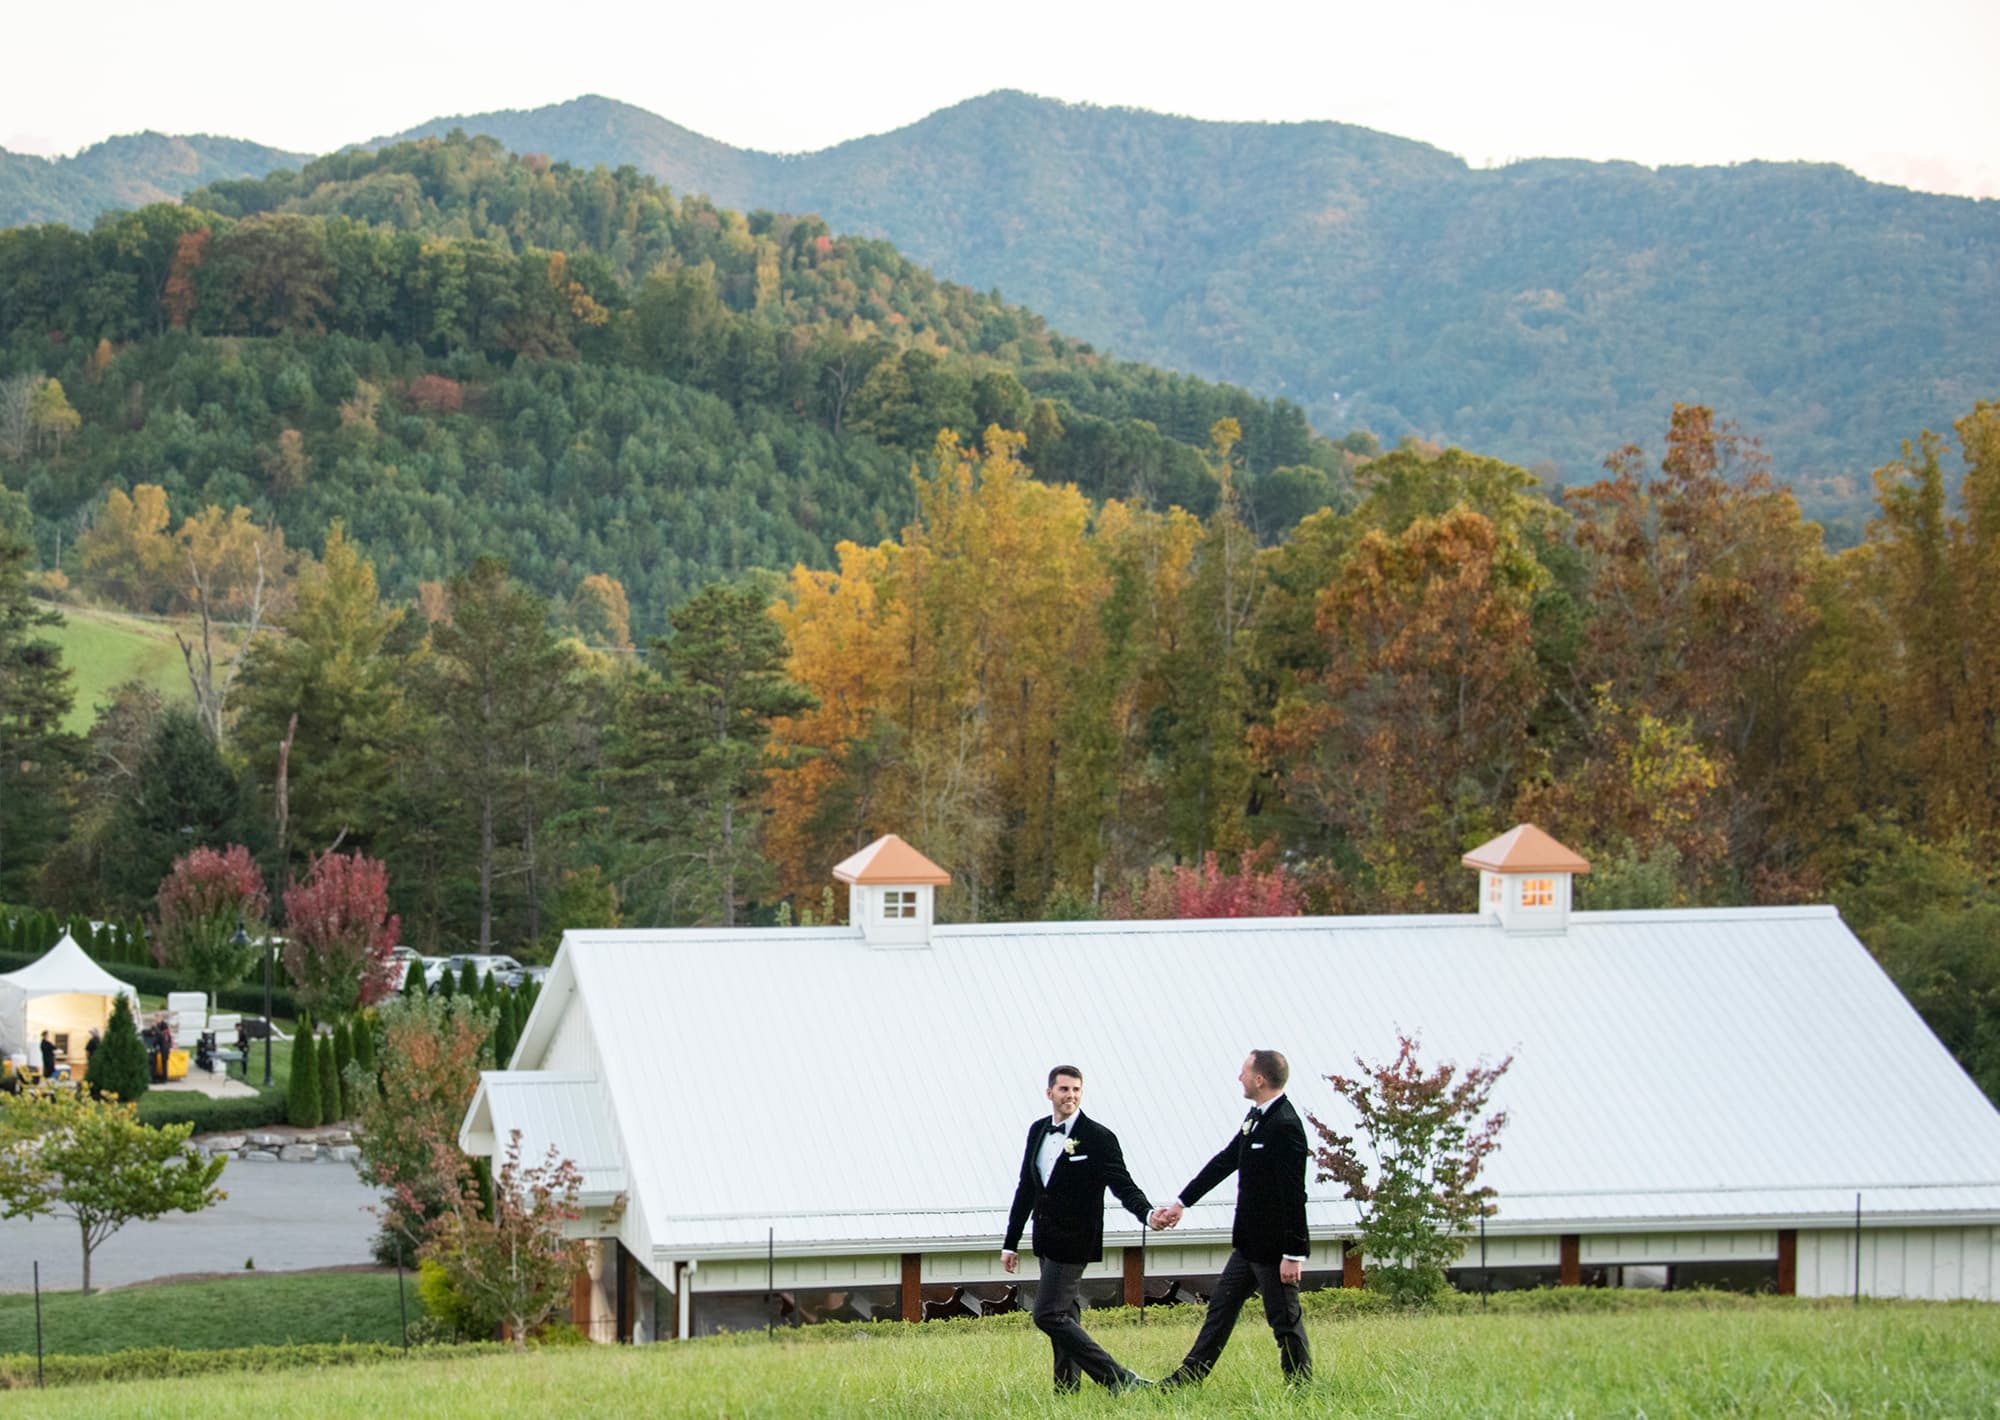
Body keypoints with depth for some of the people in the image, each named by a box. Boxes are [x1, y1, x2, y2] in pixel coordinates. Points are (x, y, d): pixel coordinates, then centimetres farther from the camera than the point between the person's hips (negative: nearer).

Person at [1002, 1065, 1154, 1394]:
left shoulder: (1098, 1138, -11)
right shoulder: (1038, 1131, 8)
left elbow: (1123, 1186, -13)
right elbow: (1026, 1188, 15)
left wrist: (1147, 1213, -34)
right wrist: (1011, 1242, 17)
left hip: (1073, 1241, -7)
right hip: (1046, 1240, 7)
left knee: (1048, 1314, -14)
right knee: (1065, 1314, 12)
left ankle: (1118, 1380, -13)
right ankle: (1067, 1391, 18)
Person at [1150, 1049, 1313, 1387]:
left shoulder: (1284, 1126, -22)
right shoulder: (1256, 1117, 8)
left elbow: (1294, 1195, -23)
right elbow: (1224, 1162, 17)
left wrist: (1294, 1254, -23)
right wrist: (1181, 1203, 17)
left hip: (1274, 1245, -10)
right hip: (1249, 1244, 10)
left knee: (1285, 1320, 0)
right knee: (1221, 1307, 16)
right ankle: (1189, 1377, 25)